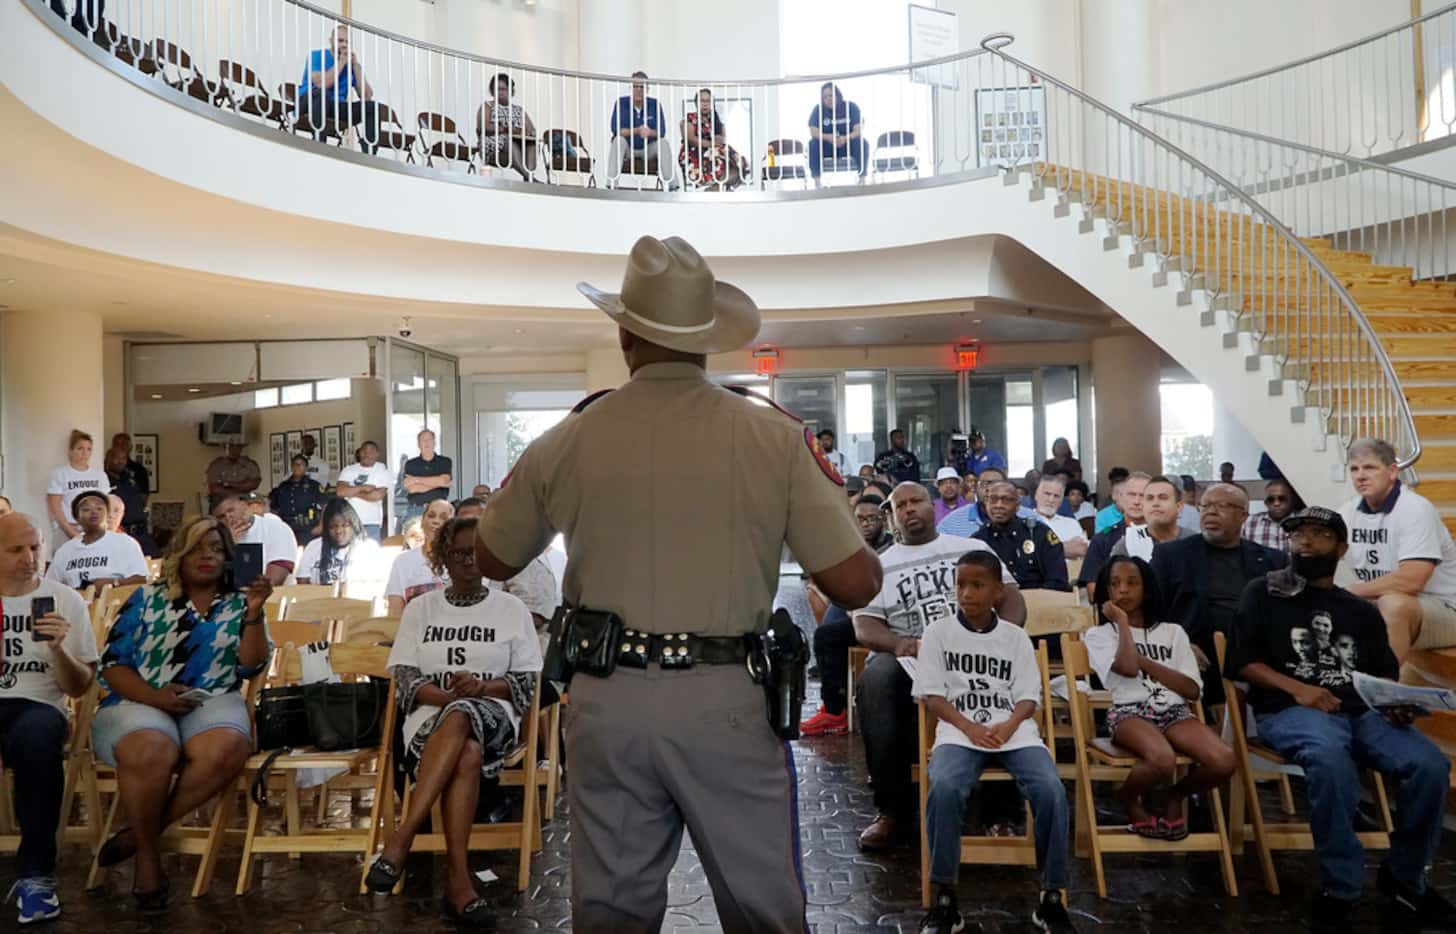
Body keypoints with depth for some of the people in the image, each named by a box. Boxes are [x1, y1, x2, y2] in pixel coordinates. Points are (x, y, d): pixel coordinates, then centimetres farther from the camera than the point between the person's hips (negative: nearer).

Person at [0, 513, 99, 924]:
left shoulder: (66, 600, 8)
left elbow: (78, 688, 8)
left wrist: (57, 649, -12)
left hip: (36, 705, -1)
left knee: (36, 734, -38)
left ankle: (35, 872, -26)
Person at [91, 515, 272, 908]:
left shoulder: (239, 605, 12)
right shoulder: (146, 599, 11)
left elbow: (251, 665, 0)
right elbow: (113, 665, 5)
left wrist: (254, 612, -14)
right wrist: (154, 696, -14)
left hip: (212, 703, 1)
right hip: (140, 702, -1)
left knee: (228, 749, -34)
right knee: (153, 751, -37)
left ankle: (141, 830, -14)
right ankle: (148, 851, -11)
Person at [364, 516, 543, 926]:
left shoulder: (511, 608, 10)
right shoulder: (420, 608, 15)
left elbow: (528, 680, 5)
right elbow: (402, 677, 6)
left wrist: (482, 687, -15)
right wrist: (446, 695, -14)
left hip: (492, 714, 0)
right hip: (432, 714, 1)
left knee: (458, 719, -38)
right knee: (467, 753, -36)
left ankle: (400, 840, -39)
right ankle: (459, 879, -38)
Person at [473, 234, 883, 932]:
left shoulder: (566, 443, -3)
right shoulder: (774, 436, -8)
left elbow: (493, 562, 12)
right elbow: (854, 585, -9)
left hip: (607, 702, 2)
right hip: (726, 702, -1)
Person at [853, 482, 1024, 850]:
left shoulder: (974, 549, 17)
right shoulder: (880, 566, 16)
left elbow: (1012, 601, 10)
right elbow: (864, 626, 4)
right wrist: (898, 643, -19)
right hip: (908, 658, 0)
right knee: (874, 683, -34)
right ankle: (892, 806, -23)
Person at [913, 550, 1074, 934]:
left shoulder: (1016, 637, 12)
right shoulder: (938, 634, 8)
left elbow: (1028, 698, 7)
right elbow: (931, 696, 2)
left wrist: (1008, 727, -15)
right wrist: (969, 728, -14)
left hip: (1015, 731, 2)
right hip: (959, 732, -1)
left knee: (1050, 790, -27)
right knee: (944, 788, -33)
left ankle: (1052, 896, -10)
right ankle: (945, 897, -19)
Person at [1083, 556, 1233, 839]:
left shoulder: (1173, 632, 21)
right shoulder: (1098, 634, 12)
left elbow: (1193, 690, 7)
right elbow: (1128, 668, -11)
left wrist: (1144, 661, -1)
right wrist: (1122, 621, 3)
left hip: (1174, 712, 4)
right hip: (1129, 712, -3)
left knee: (1223, 761, -28)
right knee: (1162, 760, -38)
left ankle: (1175, 795, 6)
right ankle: (1128, 798, -1)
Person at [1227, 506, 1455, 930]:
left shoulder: (1362, 611, 22)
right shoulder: (1264, 593, 9)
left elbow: (1385, 675, 17)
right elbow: (1241, 662, 1)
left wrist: (1397, 703, -6)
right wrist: (1296, 688, -13)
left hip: (1362, 712, 4)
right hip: (1289, 711, -4)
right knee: (1330, 757, -38)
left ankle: (1404, 880, -2)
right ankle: (1340, 889, -22)